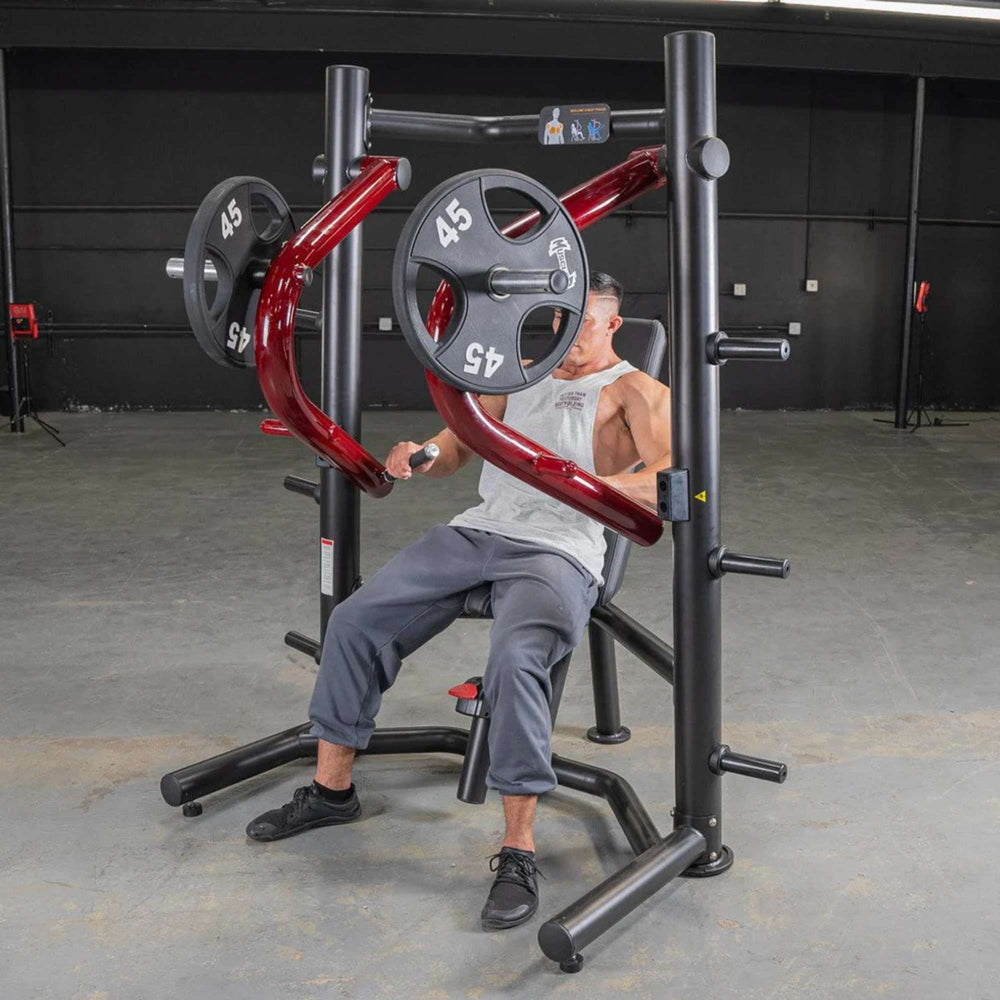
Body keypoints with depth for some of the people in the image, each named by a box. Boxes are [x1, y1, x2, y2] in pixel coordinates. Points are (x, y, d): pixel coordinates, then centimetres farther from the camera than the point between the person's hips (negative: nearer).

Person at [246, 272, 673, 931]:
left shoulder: (635, 392, 5)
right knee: (356, 621, -7)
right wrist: (420, 458, 1)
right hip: (477, 531, 6)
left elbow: (671, 478, -11)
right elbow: (461, 441, 26)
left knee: (517, 660, -35)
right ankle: (333, 789, 9)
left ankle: (519, 851, -23)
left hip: (557, 550, -6)